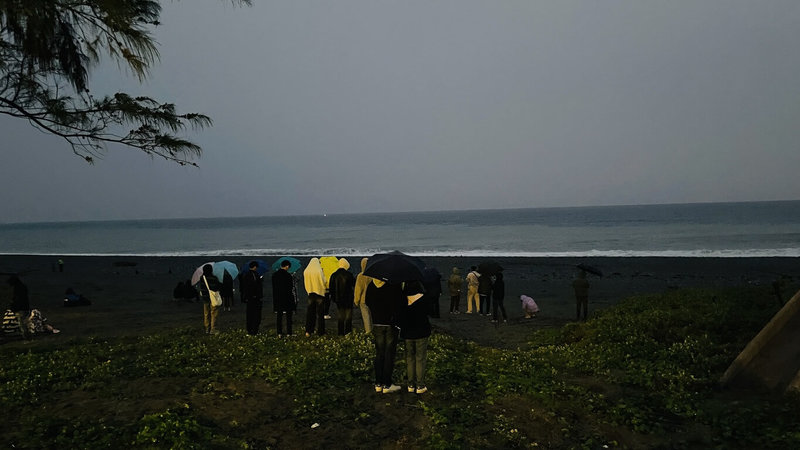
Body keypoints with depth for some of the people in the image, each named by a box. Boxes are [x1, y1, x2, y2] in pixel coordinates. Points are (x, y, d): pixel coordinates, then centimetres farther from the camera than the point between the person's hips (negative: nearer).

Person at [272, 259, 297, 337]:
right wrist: (295, 300, -4)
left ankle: (279, 333, 9)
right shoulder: (289, 276, -14)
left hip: (277, 299, 4)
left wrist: (275, 298, 15)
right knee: (288, 316, 5)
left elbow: (273, 288, 9)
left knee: (279, 316, 10)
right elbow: (292, 289, -12)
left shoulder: (274, 275, 2)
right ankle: (289, 333, 7)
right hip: (288, 299, -4)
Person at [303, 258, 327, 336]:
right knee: (320, 313, 4)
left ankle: (308, 331, 5)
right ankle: (320, 331, 7)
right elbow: (323, 282, -9)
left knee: (310, 312, 9)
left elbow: (305, 283, 9)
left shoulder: (306, 271, -1)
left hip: (310, 293, 3)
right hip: (319, 292, -3)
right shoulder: (319, 271, -13)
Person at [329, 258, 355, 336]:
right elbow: (354, 285, -6)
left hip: (338, 298, 3)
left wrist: (333, 297, 14)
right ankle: (347, 331, 7)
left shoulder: (333, 275, -2)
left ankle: (340, 332, 13)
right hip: (348, 299, -3)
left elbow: (330, 287, 4)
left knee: (340, 315, 11)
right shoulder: (348, 275, -13)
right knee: (348, 314, 8)